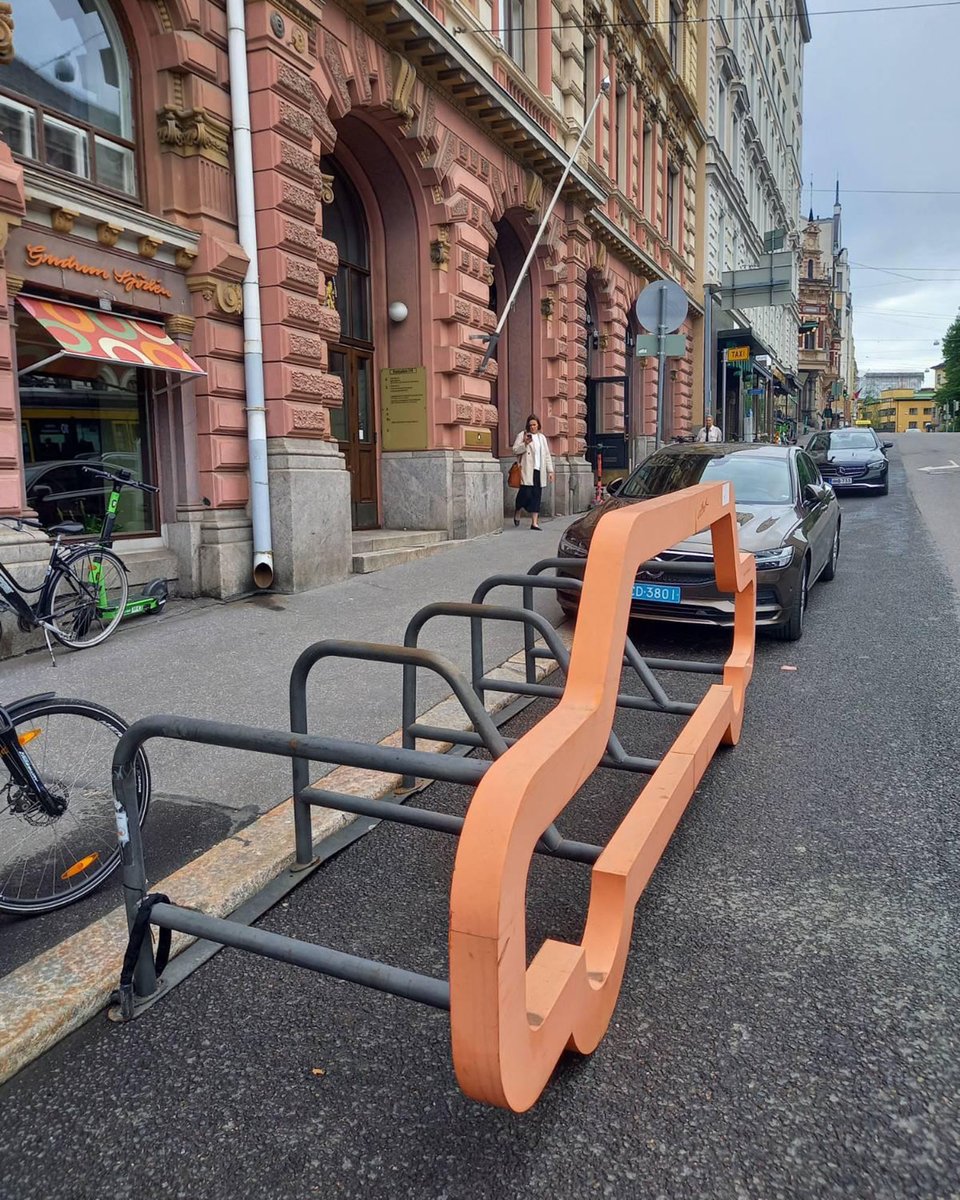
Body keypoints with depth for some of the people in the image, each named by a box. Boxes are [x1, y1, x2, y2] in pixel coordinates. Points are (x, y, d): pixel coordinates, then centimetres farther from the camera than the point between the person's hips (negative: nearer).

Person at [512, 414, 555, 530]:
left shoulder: (542, 437, 19)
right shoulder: (522, 435, 4)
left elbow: (547, 455, 19)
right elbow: (515, 450, -3)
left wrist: (550, 470, 13)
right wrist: (525, 443, -19)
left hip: (539, 471, 4)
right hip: (527, 470, -4)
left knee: (536, 496, 1)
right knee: (526, 493, -9)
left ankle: (534, 522, 1)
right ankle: (517, 511, 22)